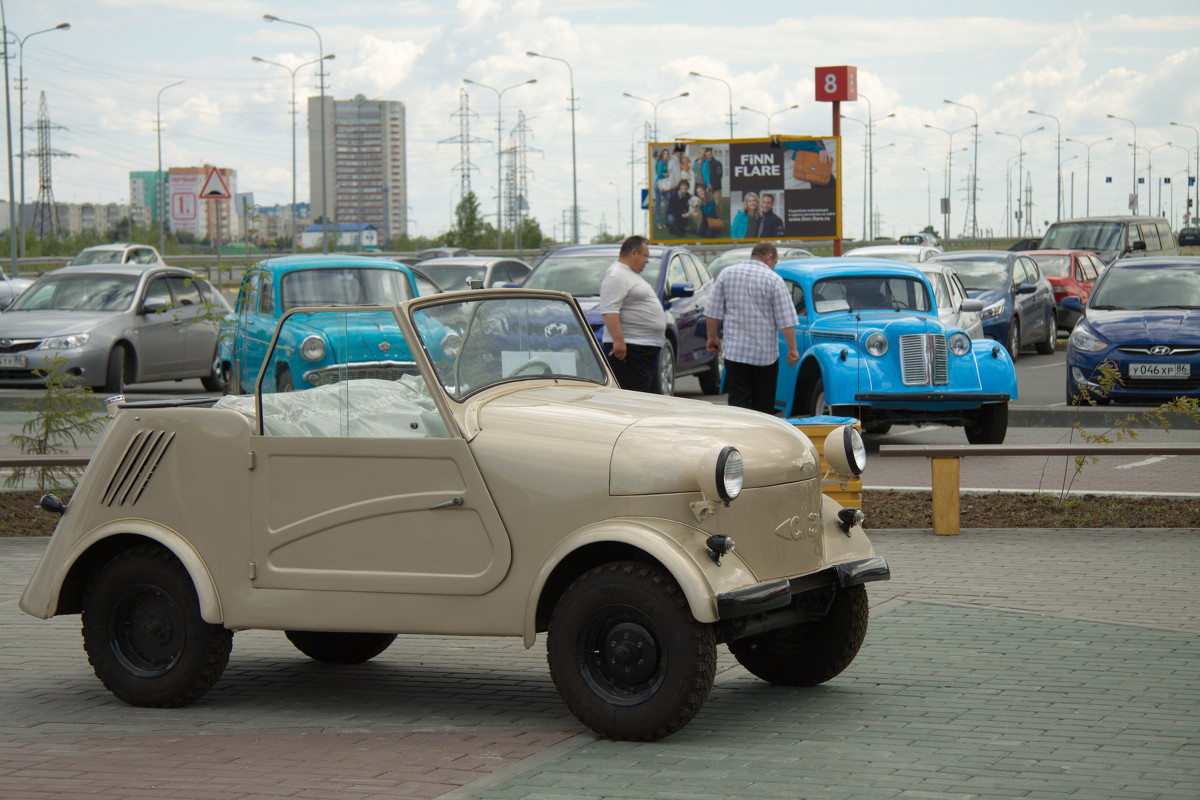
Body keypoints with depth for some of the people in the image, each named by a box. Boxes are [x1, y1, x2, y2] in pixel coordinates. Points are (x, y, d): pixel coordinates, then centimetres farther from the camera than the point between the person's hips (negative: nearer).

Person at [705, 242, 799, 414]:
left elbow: (714, 312, 8)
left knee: (738, 402, -2)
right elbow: (785, 321, -8)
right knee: (763, 406, 10)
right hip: (765, 353, -2)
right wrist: (792, 349, -2)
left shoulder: (726, 274, 4)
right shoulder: (774, 280, -7)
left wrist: (712, 336, 20)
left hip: (735, 352, 2)